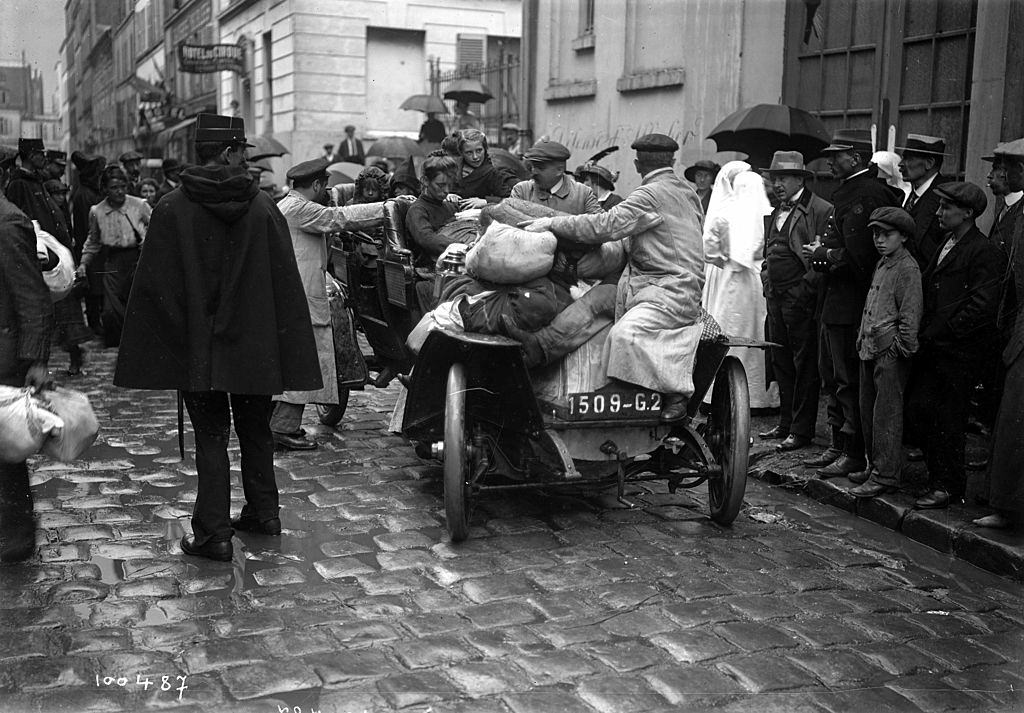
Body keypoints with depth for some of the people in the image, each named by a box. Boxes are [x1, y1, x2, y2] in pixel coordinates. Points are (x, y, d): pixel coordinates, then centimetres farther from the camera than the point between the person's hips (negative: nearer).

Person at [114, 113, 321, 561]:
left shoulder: (172, 210, -8)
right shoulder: (264, 208, -6)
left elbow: (154, 287, -6)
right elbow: (286, 284, -4)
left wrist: (175, 340, 4)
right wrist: (288, 355, 2)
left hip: (199, 348, -2)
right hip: (256, 347, 2)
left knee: (211, 436, 5)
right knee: (255, 430, 18)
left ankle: (213, 533, 6)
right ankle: (263, 513, 29)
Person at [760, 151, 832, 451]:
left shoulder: (820, 210, -9)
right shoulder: (777, 212, 17)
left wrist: (804, 289, -16)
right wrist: (768, 281, 14)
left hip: (802, 300, -8)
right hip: (776, 299, 9)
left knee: (805, 366, -1)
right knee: (781, 363, 15)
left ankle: (801, 430, 5)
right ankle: (786, 423, 26)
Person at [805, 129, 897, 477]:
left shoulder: (868, 194, -16)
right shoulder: (849, 191, 17)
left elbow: (858, 255, -23)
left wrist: (824, 255, -11)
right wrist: (823, 251, 2)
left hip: (852, 301, -11)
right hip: (836, 301, 11)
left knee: (849, 380, -4)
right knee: (832, 378, 16)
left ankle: (855, 454, 5)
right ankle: (839, 446, 25)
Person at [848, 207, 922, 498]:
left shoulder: (908, 269, -11)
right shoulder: (882, 264, 15)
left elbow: (910, 315, -14)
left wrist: (902, 348, -13)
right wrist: (862, 338, 15)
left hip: (891, 353, -9)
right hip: (870, 349, 9)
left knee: (886, 415, -4)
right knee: (868, 411, 14)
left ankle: (886, 476, 2)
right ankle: (875, 466, 26)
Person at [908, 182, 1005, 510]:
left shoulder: (985, 252, -11)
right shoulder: (946, 245, 17)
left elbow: (982, 307, -17)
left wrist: (942, 332, -14)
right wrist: (926, 331, 9)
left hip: (960, 351, -8)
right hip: (933, 347, 8)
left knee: (948, 418, -1)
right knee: (920, 406, 5)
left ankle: (948, 486, 13)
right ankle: (937, 474, 19)